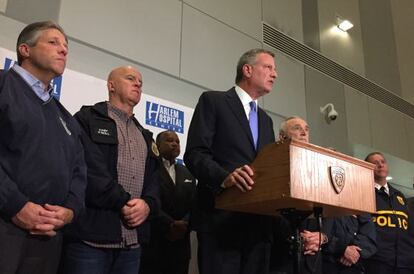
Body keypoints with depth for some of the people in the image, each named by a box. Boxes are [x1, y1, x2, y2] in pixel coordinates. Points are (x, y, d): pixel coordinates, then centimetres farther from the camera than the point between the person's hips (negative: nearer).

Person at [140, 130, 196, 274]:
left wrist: (185, 224, -10)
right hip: (153, 243, -5)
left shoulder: (187, 173, 18)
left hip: (180, 244, 6)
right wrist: (170, 225, -20)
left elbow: (194, 204, 8)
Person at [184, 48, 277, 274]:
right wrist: (224, 177, -26)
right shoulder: (213, 101, 2)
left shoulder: (266, 120, 23)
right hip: (221, 220, -6)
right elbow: (195, 154, -9)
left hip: (259, 223, 7)